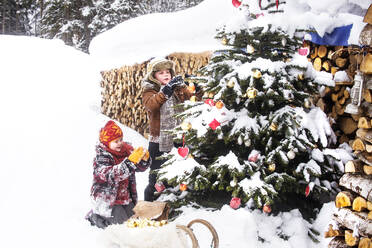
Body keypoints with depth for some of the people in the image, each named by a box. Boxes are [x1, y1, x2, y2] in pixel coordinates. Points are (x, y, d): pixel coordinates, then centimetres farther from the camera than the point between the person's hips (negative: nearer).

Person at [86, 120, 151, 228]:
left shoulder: (126, 149, -1)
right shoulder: (101, 158, -21)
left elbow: (141, 167, 3)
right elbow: (112, 175, -37)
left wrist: (145, 158, -21)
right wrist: (131, 161, -46)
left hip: (126, 197, 7)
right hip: (108, 199, -7)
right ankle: (94, 217, 15)